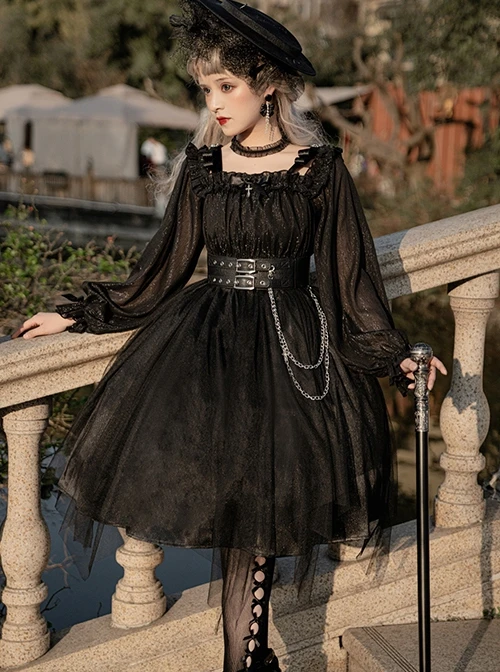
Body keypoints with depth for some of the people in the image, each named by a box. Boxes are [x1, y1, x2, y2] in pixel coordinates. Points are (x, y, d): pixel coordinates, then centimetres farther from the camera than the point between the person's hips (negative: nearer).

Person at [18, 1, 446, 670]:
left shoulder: (321, 168, -3)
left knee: (254, 514, -4)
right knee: (235, 508, -3)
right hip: (207, 339, 2)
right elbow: (166, 266, 12)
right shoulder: (202, 165, 5)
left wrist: (394, 353, 3)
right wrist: (80, 315, 13)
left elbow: (348, 274, 4)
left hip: (292, 347, -2)